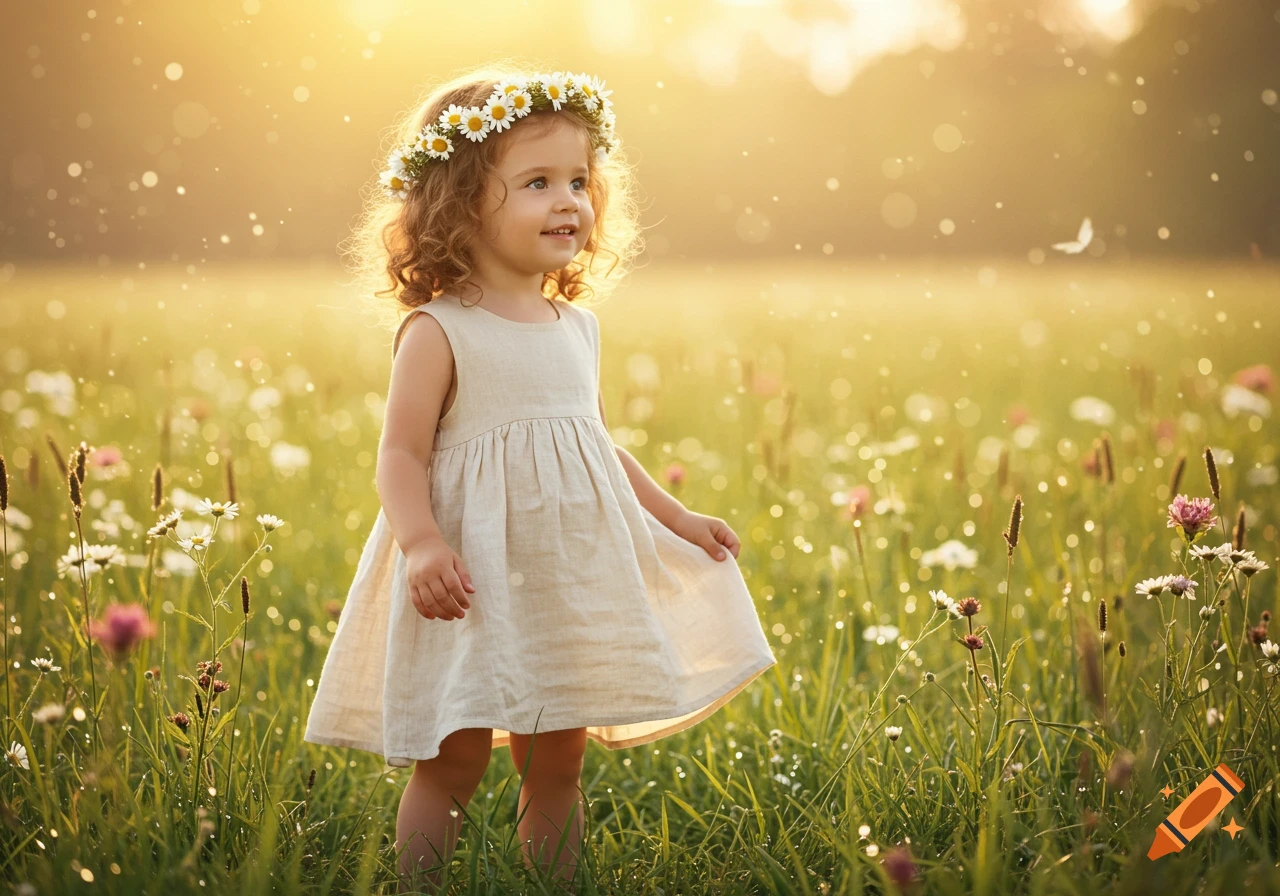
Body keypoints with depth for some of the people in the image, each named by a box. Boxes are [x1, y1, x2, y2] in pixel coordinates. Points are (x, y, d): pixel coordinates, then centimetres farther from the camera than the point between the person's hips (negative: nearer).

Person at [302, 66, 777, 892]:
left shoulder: (577, 328, 11)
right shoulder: (439, 333, -9)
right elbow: (402, 456, -12)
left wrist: (679, 519, 19)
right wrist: (421, 542, -27)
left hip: (571, 573, 6)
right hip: (476, 581, -6)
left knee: (559, 758, 11)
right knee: (455, 756, -3)